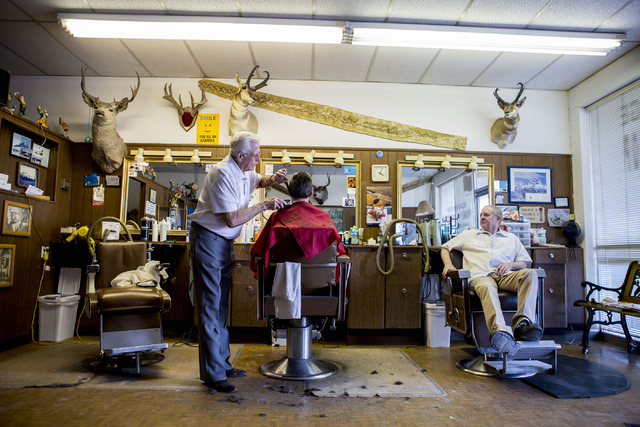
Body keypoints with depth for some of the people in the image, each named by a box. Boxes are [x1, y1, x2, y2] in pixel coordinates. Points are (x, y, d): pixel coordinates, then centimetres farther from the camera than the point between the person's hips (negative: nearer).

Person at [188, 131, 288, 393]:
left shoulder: (243, 172, 9)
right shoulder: (223, 174, -19)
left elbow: (259, 181, 31)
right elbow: (232, 219, -24)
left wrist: (273, 179, 8)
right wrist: (264, 206, -17)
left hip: (224, 242, 10)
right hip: (208, 240, -10)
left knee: (221, 306, 13)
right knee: (210, 307, -6)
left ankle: (222, 364, 23)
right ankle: (212, 374, 2)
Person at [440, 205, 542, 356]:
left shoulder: (511, 238, 32)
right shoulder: (470, 235, 31)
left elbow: (525, 262, 25)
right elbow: (445, 247, 31)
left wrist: (511, 265, 1)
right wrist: (448, 264, 9)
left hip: (506, 276, 3)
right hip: (481, 275, -2)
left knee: (530, 273, -31)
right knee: (486, 287, -40)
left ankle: (523, 323, -44)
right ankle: (501, 332, -64)